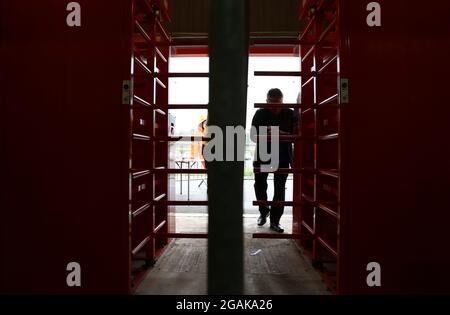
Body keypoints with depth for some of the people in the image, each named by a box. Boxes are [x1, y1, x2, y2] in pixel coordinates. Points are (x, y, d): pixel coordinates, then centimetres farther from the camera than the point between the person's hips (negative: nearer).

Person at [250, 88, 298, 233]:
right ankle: (264, 211, 33)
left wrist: (281, 134, -25)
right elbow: (253, 136, -11)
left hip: (283, 157, 0)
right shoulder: (260, 114, -5)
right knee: (260, 185, 7)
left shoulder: (290, 115, -5)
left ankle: (275, 221, 12)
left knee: (280, 189, 1)